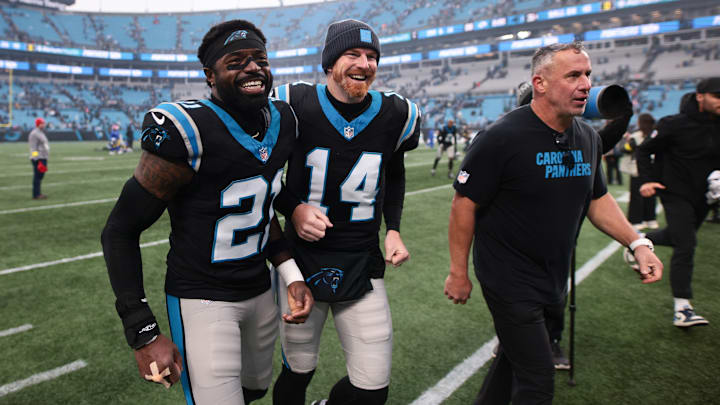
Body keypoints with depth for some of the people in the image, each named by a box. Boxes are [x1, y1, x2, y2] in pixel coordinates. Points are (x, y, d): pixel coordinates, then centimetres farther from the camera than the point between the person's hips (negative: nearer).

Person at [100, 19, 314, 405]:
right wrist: (144, 333, -17)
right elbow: (120, 230, -15)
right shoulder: (188, 131, -22)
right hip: (202, 300, -7)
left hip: (260, 291, 7)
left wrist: (291, 274, 1)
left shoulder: (282, 122, -1)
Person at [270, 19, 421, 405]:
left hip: (362, 266, 2)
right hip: (302, 260, -2)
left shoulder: (395, 115, -1)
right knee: (297, 373, 13)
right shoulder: (294, 106, -9)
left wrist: (393, 228, 4)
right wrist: (293, 209, -14)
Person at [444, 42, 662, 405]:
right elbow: (464, 203, -16)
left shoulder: (588, 138, 3)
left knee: (514, 355, 23)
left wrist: (637, 243, 3)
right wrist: (458, 272, -13)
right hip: (509, 278, -7)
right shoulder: (502, 137, -20)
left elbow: (596, 198, 15)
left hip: (551, 277, 7)